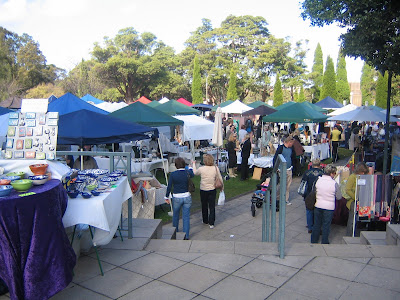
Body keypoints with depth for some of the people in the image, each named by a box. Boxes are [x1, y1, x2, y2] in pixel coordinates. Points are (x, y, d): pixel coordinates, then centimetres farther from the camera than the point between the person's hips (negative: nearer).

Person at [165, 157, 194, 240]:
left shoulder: (173, 174, -13)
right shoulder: (188, 173, -6)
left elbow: (169, 187, -8)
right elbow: (193, 174, 19)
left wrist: (167, 197, 6)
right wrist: (190, 168, 40)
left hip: (176, 198, -1)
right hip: (187, 197, 1)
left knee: (175, 215, 21)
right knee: (186, 217, 8)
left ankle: (175, 232, 39)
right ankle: (186, 235, 10)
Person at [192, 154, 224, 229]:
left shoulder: (201, 169, -15)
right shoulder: (215, 168, -11)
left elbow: (195, 172, 7)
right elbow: (220, 178, -2)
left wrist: (194, 164, 22)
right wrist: (222, 186, 13)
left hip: (203, 190, -1)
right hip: (212, 189, 1)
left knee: (204, 206, 17)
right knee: (212, 206, 8)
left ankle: (205, 221, 31)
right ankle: (211, 223, 7)